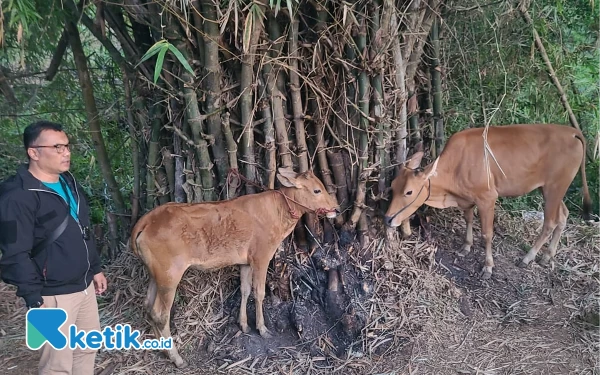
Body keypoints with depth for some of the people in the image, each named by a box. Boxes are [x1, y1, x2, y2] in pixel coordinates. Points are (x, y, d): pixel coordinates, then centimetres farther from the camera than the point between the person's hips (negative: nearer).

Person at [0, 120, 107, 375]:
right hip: (54, 295, -8)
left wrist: (95, 269, 18)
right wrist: (34, 301, -21)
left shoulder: (69, 183, 8)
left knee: (88, 347, 20)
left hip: (84, 286, 8)